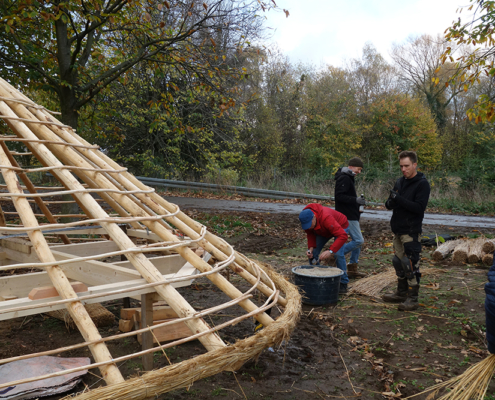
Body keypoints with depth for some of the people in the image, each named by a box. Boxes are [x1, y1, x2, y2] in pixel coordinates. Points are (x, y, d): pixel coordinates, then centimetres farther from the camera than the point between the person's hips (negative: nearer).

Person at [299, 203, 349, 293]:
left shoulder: (326, 218, -45)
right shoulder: (305, 219, -24)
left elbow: (343, 236, -48)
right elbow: (310, 234, -5)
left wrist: (330, 251, -54)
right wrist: (311, 248, -22)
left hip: (341, 227, -6)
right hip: (323, 230, 6)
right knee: (313, 253, -4)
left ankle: (343, 285, -14)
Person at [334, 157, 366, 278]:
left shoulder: (348, 178, 18)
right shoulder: (344, 178, -14)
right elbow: (340, 196, -24)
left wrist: (357, 201, 12)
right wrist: (355, 200, -26)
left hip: (352, 215, 11)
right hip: (347, 217, -11)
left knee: (357, 241, 13)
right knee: (359, 240, -10)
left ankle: (352, 269, 20)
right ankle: (335, 255, -3)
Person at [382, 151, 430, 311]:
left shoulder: (422, 184, -10)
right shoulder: (400, 182, 12)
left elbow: (419, 207, -19)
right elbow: (391, 203, 16)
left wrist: (399, 199, -25)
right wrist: (390, 203, -8)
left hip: (411, 231, -8)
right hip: (398, 230, 8)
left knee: (410, 264, -6)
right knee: (399, 262, 15)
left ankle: (413, 298, 4)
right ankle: (401, 293, 27)